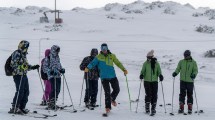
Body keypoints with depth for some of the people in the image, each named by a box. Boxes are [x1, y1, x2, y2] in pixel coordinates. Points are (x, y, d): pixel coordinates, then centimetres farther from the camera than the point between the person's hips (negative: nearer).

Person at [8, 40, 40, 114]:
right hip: (19, 75, -10)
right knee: (19, 92, -10)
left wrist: (33, 67, 19)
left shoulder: (23, 54, 19)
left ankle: (22, 107, 19)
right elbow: (13, 64, -18)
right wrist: (21, 67, -27)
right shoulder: (17, 53, -9)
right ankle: (14, 108, -4)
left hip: (24, 75, 10)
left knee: (26, 91, 11)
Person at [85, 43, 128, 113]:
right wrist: (88, 68, -28)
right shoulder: (99, 57, -1)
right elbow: (93, 63, -10)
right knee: (107, 92, -7)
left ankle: (112, 99, 38)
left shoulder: (112, 56, 4)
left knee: (117, 90, 8)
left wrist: (124, 69, -4)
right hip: (104, 77, -3)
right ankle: (108, 107, 2)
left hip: (112, 76, 3)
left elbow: (118, 63, 6)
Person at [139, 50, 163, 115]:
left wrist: (160, 75, -14)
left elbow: (159, 71, 6)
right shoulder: (145, 63, 1)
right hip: (147, 81, -1)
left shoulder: (156, 63, 3)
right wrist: (141, 75, -18)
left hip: (154, 81, 1)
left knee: (154, 95, 0)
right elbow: (143, 70, 2)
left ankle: (153, 108, 10)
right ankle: (147, 107, 8)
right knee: (148, 94, -7)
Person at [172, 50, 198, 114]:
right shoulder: (181, 62, 8)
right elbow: (178, 69, 9)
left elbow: (195, 70, -1)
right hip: (183, 80, 1)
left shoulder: (193, 62, 2)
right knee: (182, 94, -1)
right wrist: (175, 73, -11)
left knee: (190, 95, 3)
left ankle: (190, 109, 10)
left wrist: (194, 74, -22)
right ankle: (181, 108, 3)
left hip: (190, 81, -1)